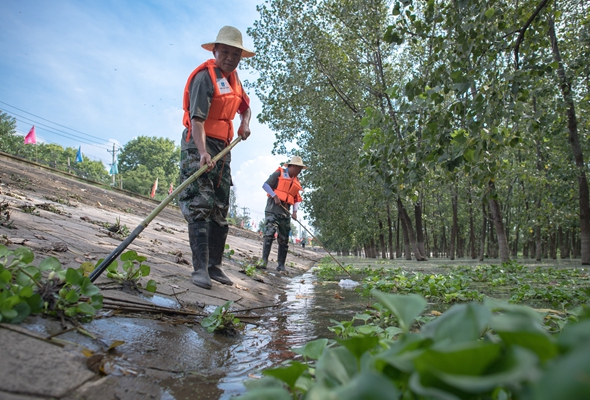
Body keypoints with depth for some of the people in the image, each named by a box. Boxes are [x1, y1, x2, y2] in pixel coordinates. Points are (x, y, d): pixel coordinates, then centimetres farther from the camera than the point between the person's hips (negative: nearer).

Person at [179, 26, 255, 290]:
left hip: (223, 148, 8)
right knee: (200, 206, -15)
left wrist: (245, 123, 5)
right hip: (199, 146, -8)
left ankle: (215, 266, 14)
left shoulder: (233, 76, 14)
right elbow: (197, 119, -24)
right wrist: (202, 152, -37)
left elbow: (245, 107, 27)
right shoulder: (204, 77, -11)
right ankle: (200, 268, -12)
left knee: (220, 210, 6)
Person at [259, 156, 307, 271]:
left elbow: (297, 199, 20)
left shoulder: (296, 182, 19)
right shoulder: (279, 173, 1)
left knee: (284, 239, 5)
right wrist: (275, 196, -17)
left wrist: (295, 211, 4)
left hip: (285, 210, 6)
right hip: (273, 207, -6)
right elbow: (265, 185, -5)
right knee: (269, 233, -19)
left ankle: (281, 265, 10)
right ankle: (264, 260, -16)